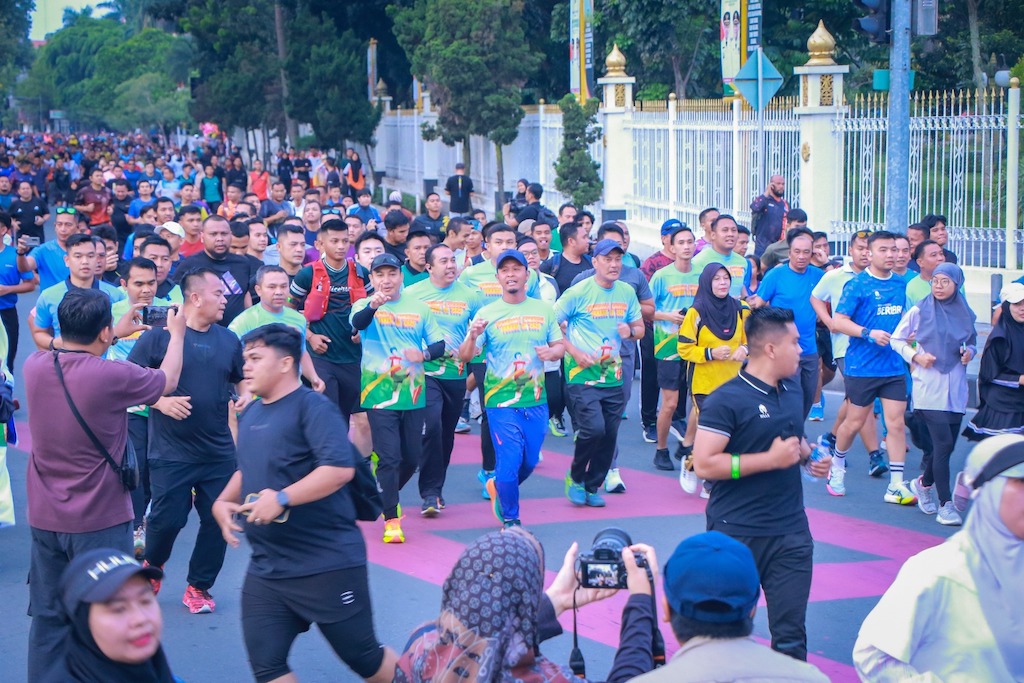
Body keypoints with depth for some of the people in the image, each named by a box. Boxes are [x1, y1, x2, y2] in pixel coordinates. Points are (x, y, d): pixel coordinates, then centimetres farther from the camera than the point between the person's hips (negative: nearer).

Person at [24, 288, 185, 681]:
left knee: (48, 618, 15)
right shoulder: (113, 376, -21)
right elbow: (168, 381, 0)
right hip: (100, 523, -5)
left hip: (44, 519, 5)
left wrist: (117, 334, 28)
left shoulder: (34, 366, -6)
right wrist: (176, 333, 17)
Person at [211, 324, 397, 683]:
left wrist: (281, 499, -28)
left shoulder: (312, 407, -13)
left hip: (328, 564, -7)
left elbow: (339, 468, -25)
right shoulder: (250, 414, 12)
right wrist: (222, 502, 8)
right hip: (266, 568, 8)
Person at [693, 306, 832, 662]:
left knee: (791, 633, 4)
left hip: (791, 531, 6)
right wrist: (770, 459, -20)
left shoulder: (793, 390, 10)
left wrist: (809, 455, 5)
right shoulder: (726, 400, -13)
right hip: (737, 534, -6)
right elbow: (704, 464, -20)